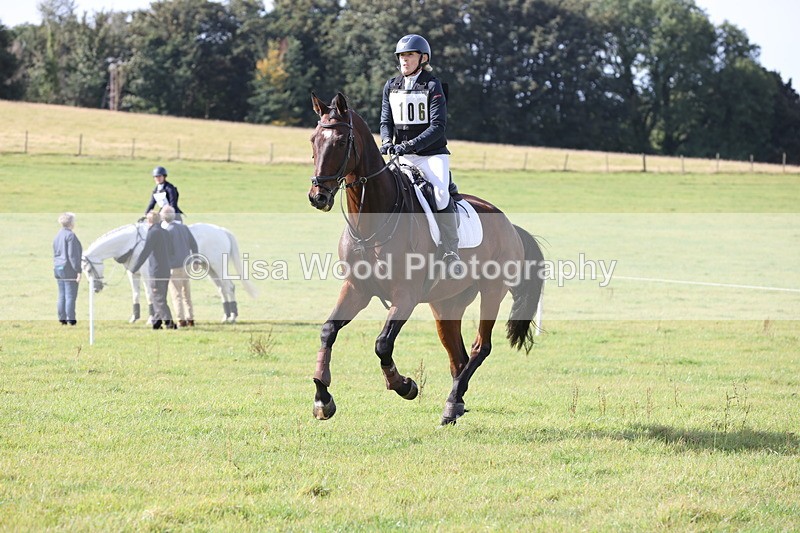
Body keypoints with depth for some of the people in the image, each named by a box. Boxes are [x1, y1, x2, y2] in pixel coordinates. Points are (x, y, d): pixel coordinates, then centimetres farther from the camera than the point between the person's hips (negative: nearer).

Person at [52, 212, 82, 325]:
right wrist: (78, 271, -15)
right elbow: (73, 255, -17)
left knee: (62, 296, 10)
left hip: (58, 268, 8)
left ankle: (62, 318, 11)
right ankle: (70, 319, -5)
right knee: (70, 296, -4)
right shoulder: (70, 235, -13)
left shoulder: (57, 235, 12)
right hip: (69, 269, -8)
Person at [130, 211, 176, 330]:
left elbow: (145, 252, -18)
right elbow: (170, 250, 20)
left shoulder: (153, 232, -14)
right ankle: (156, 322, 19)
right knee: (155, 298, 17)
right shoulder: (164, 232, 11)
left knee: (158, 298, -6)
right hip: (166, 270, 8)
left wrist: (135, 268, -14)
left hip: (156, 271, -8)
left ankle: (169, 321, -12)